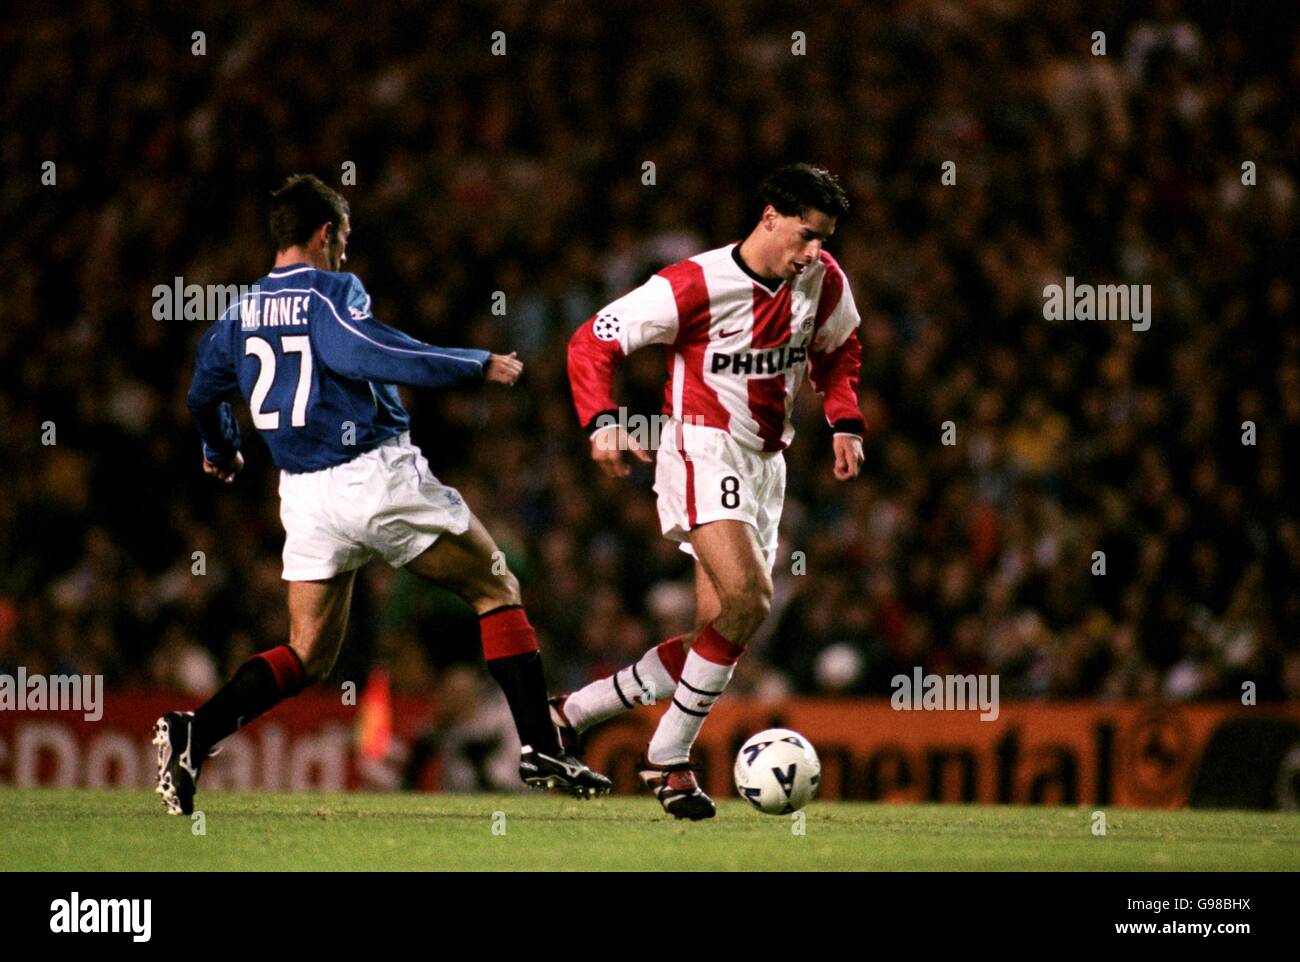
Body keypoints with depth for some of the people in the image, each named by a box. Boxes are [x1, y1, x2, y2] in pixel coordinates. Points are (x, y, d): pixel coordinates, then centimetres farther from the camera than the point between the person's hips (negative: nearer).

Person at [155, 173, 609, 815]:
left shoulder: (240, 312, 13)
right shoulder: (330, 292, -7)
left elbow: (204, 395, 25)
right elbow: (362, 351, -26)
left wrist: (220, 452, 48)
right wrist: (478, 367, -21)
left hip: (304, 494, 6)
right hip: (378, 476, -6)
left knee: (308, 655, 10)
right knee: (497, 591, 8)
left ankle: (193, 733, -12)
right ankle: (541, 749, 1)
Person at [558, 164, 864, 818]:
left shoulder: (823, 283, 2)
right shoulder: (696, 285, -16)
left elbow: (839, 351, 24)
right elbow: (593, 341, -12)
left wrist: (845, 422, 10)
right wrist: (602, 421, -26)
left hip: (764, 463, 7)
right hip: (702, 449, -7)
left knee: (718, 632, 2)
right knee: (747, 599, -25)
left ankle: (572, 713, 14)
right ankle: (668, 759, -13)